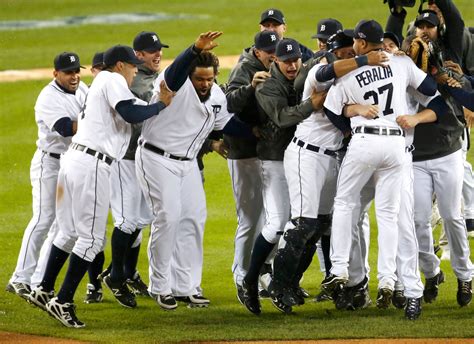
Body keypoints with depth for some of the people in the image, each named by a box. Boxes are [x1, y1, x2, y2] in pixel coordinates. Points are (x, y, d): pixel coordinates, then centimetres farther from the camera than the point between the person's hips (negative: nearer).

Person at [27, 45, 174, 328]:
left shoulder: (101, 83, 25)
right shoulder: (112, 79, -3)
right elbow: (131, 114, -17)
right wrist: (163, 104, -5)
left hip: (73, 159, 10)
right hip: (92, 165, -10)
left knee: (69, 232, 20)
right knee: (91, 237, -6)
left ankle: (45, 291, 24)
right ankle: (63, 302, -7)